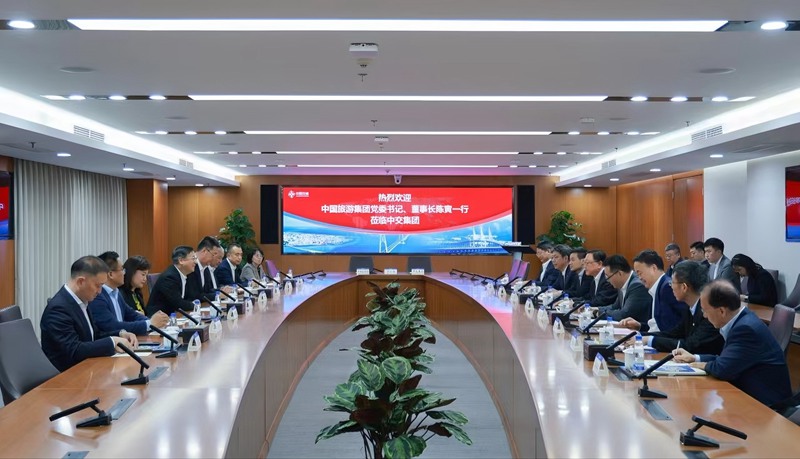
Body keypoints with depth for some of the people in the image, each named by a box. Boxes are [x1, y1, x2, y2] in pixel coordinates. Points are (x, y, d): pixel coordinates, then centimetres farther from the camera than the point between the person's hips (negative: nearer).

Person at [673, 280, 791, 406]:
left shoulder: (746, 328, -25)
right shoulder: (741, 320, 4)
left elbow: (722, 369, -28)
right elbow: (726, 359, 15)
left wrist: (705, 365, -8)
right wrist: (694, 358, 10)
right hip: (749, 392, 8)